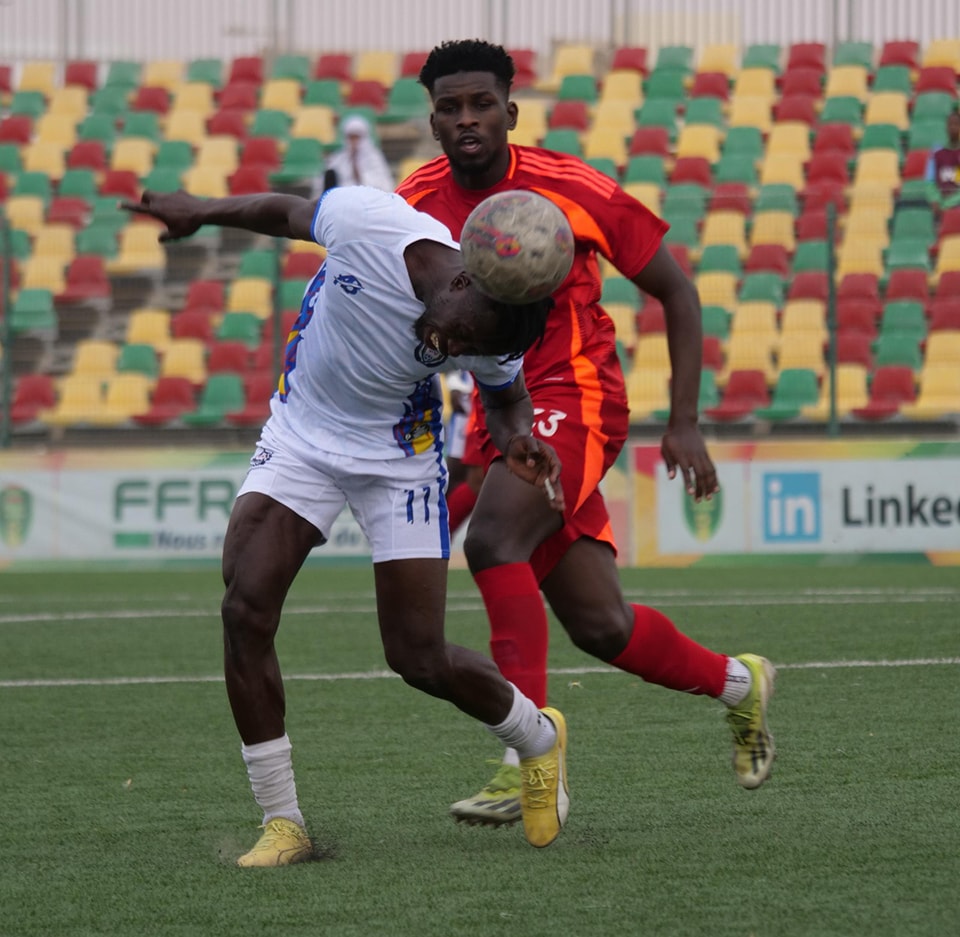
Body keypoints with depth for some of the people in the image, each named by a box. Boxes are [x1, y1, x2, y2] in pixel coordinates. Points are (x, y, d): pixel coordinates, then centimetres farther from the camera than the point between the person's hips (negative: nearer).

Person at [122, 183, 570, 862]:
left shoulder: (489, 345, -23)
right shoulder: (368, 221, -29)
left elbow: (506, 398, 1)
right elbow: (292, 213, -5)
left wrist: (519, 440, -20)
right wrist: (201, 212, 6)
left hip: (400, 461, -1)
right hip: (299, 440, 1)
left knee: (419, 659, -4)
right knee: (245, 609, -18)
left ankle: (540, 738, 30)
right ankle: (283, 824, -8)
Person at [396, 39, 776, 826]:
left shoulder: (573, 192, -11)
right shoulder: (414, 207, -2)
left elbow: (676, 292, -2)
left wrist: (684, 424, -6)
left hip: (574, 399, -5)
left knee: (491, 539, -32)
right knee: (600, 626, 6)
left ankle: (530, 761, -32)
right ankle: (738, 682, 35)